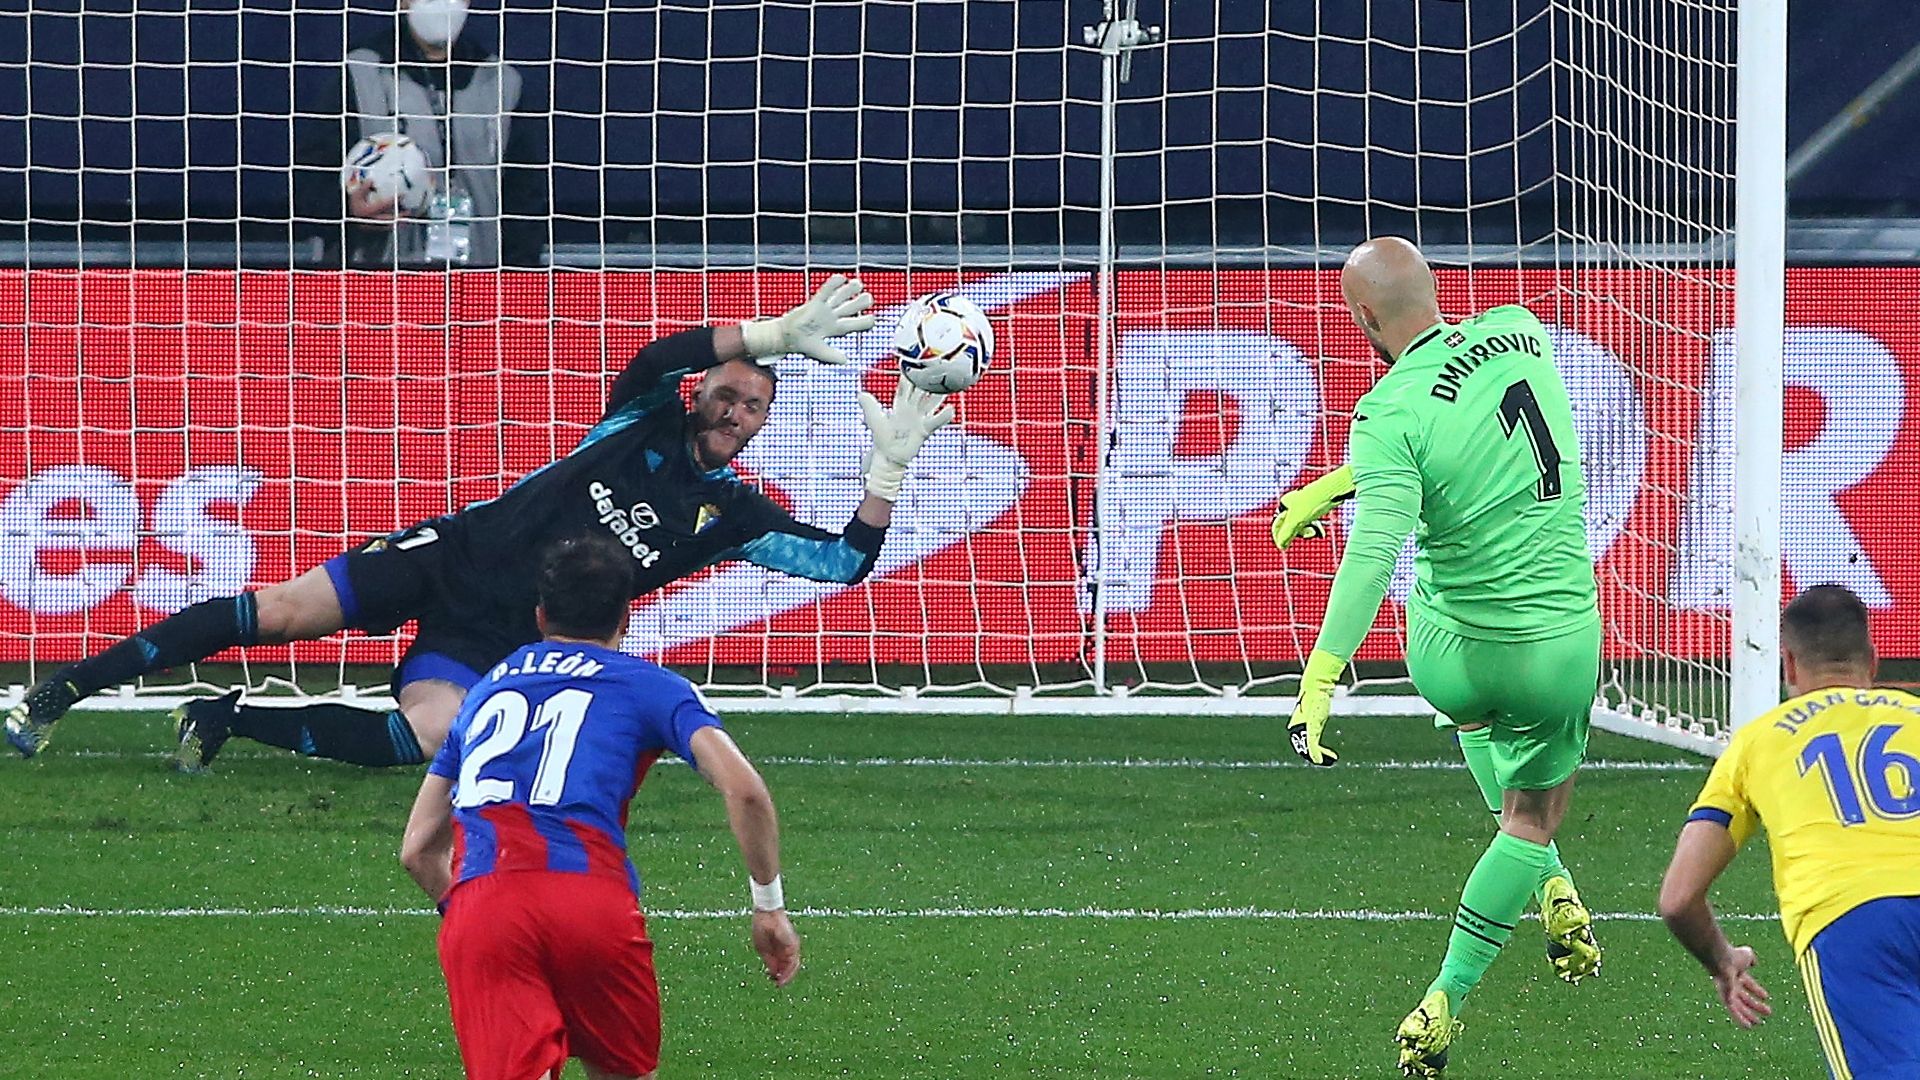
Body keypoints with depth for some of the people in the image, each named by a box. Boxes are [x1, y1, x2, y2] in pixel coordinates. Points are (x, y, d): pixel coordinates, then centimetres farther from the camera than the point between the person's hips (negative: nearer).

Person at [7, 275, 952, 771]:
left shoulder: (732, 513, 7)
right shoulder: (645, 425, 1)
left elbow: (846, 561, 1)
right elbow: (657, 359, -22)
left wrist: (889, 464, -10)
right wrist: (773, 336, -29)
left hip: (501, 635, 1)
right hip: (456, 556, -1)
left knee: (430, 737, -30)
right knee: (276, 612, -14)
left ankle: (232, 722, -15)